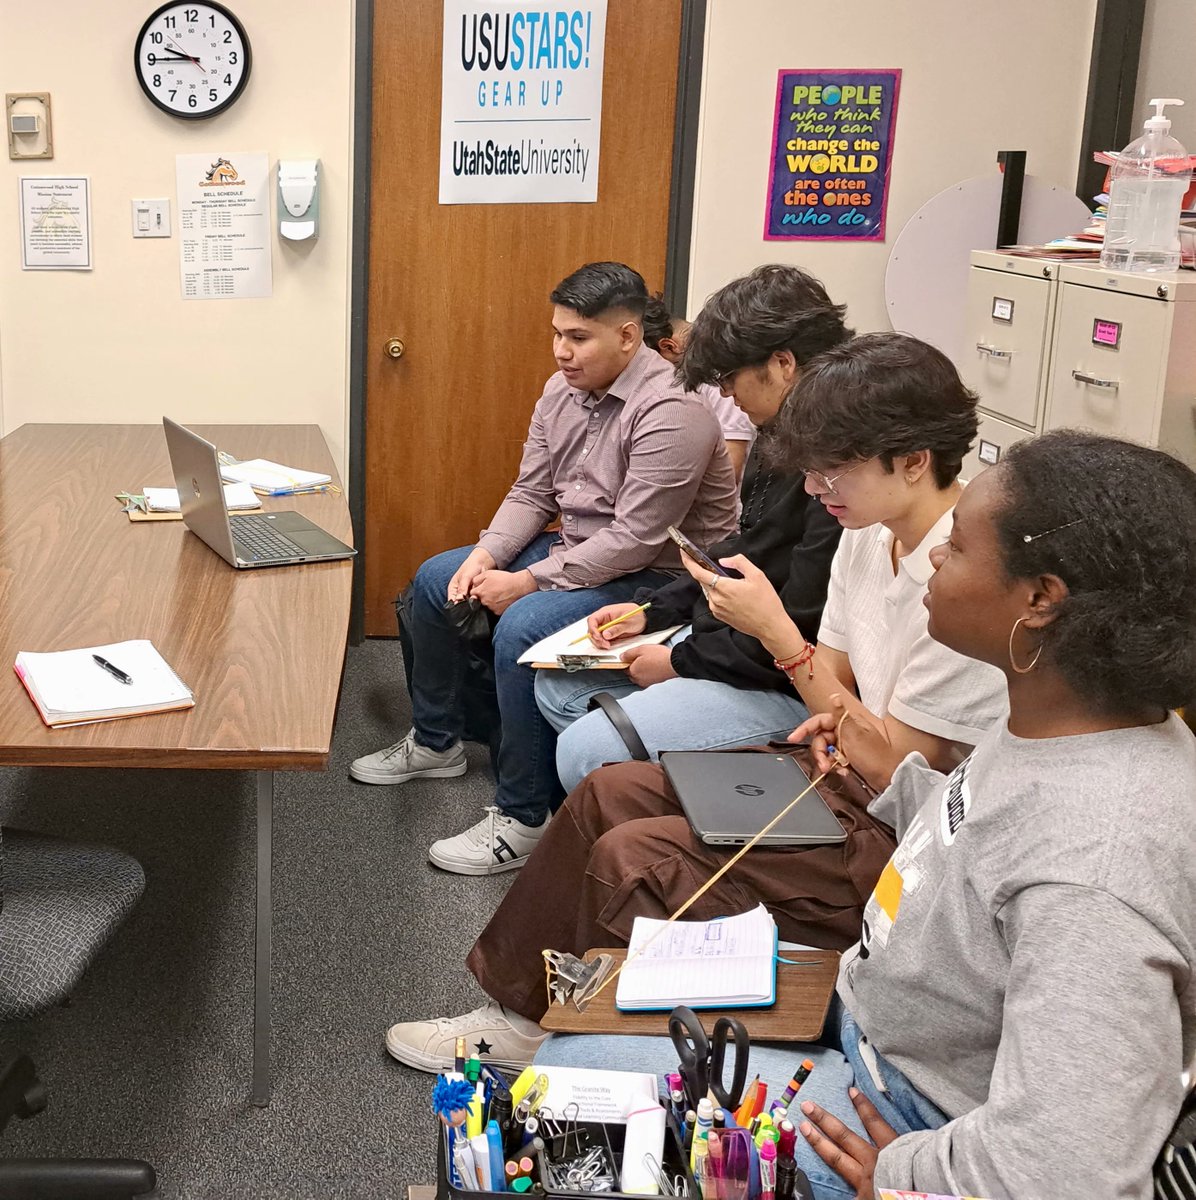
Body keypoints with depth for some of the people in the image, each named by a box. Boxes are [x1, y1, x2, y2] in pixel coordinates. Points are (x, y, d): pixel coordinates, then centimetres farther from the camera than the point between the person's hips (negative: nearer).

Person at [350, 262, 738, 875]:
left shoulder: (671, 412, -25)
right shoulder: (563, 390, 2)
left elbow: (634, 540, -28)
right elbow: (530, 494, 8)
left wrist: (528, 582, -25)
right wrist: (485, 556, -10)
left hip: (655, 574, -10)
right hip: (576, 549, 10)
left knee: (521, 628, -31)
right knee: (433, 581, 8)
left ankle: (523, 818, -19)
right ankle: (434, 743, 26)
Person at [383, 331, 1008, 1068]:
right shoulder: (869, 536, 5)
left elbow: (893, 770, -22)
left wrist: (777, 633, -20)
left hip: (907, 845, -10)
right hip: (851, 782, 10)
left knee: (632, 858, -16)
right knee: (611, 792, 5)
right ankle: (520, 1005, 15)